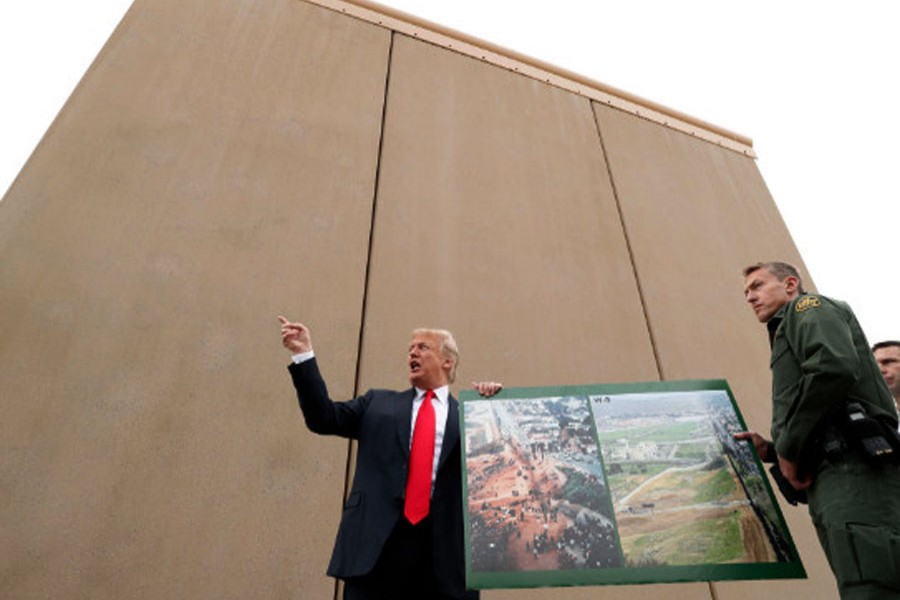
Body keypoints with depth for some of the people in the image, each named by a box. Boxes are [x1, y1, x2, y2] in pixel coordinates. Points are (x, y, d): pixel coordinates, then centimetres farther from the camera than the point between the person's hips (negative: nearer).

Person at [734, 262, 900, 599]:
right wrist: (772, 450, 16)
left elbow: (836, 367, -16)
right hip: (836, 479, 9)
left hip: (854, 469, -9)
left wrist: (788, 447, -10)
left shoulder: (809, 308, 8)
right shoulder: (790, 335, 31)